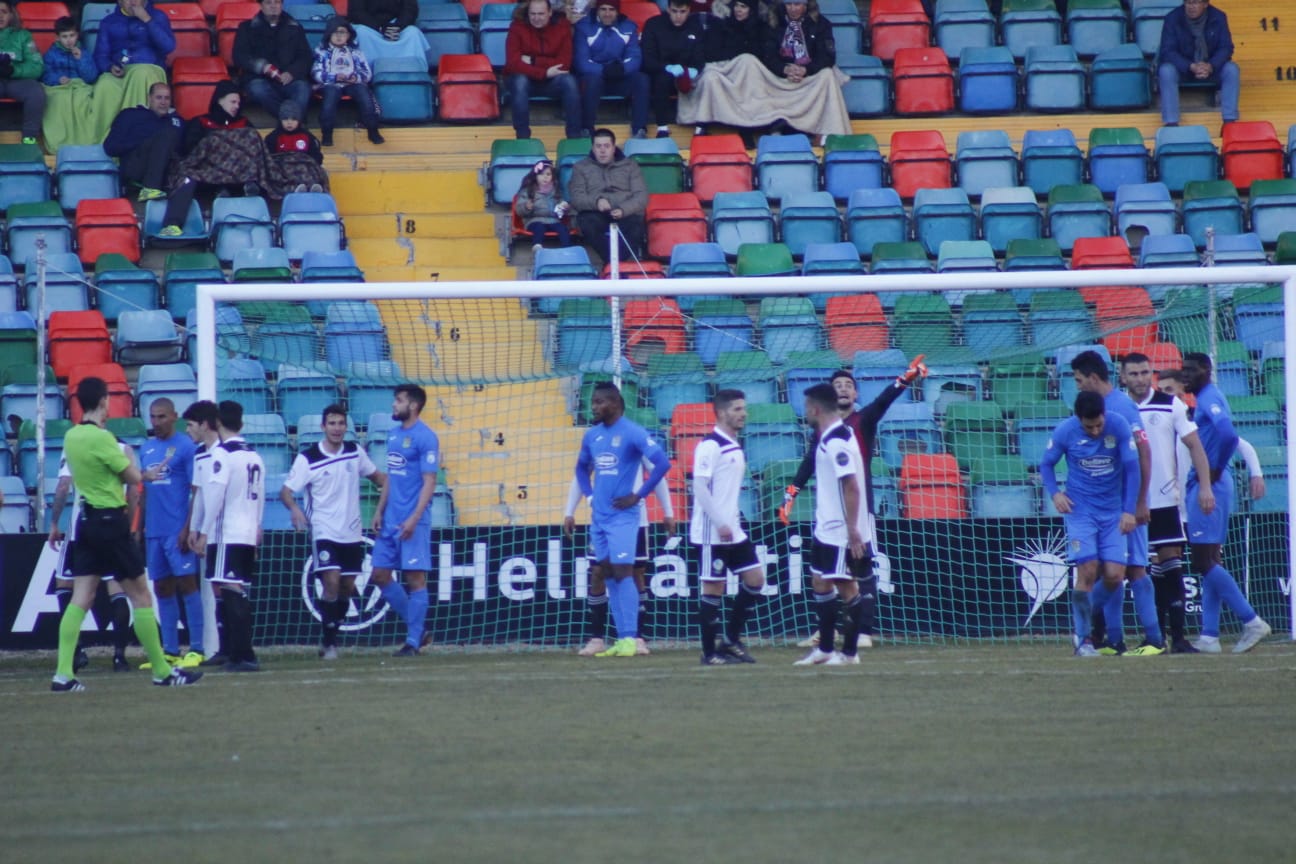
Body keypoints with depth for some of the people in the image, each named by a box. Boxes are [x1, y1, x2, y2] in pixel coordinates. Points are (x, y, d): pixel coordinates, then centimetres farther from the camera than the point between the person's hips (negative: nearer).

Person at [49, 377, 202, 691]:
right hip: (110, 521, -7)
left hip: (87, 520, 7)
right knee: (141, 595, 2)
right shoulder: (101, 438, -16)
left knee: (80, 599, 3)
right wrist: (128, 455, 12)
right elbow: (133, 477, -9)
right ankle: (162, 671, 6)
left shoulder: (71, 437, 7)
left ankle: (63, 674, -5)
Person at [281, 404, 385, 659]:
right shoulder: (308, 458, -10)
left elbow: (375, 475, 19)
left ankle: (331, 637, 26)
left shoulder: (355, 451, 4)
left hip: (352, 533, 5)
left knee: (347, 587, 8)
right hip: (324, 531, -5)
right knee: (332, 582, -17)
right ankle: (329, 643, -7)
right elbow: (286, 491, -11)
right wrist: (295, 509, -32)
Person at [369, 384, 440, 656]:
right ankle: (416, 628, 18)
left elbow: (429, 482, -14)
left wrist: (414, 518, -20)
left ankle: (413, 640, 1)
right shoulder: (394, 434, 14)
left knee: (415, 577, -4)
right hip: (391, 520, 9)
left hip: (412, 522, -9)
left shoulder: (425, 438, -11)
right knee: (380, 575, 8)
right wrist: (380, 510, 14)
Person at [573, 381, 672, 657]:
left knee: (622, 572, -11)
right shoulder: (592, 435, 11)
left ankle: (630, 638, -10)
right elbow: (582, 467, 28)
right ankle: (622, 638, 11)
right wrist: (589, 495, 12)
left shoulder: (632, 433, -10)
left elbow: (662, 463, -17)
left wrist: (638, 496, -15)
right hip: (599, 517, 7)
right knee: (610, 576, 7)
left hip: (622, 517, -7)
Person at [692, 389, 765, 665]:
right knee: (714, 588, -3)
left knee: (755, 579, 6)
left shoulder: (735, 447, 14)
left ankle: (732, 641, 15)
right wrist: (721, 524, -21)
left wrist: (733, 521, 18)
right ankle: (709, 653, 4)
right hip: (711, 533, -9)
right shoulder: (710, 446, -13)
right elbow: (700, 487, -19)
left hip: (733, 532, 9)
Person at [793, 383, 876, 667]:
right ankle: (825, 649, 21)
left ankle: (849, 652, 6)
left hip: (841, 531, -10)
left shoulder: (836, 442, -20)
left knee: (846, 587, -2)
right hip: (826, 527, 10)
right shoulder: (829, 438, 11)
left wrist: (853, 529, -25)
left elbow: (851, 486, -24)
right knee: (820, 582, 14)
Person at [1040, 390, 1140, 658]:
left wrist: (1129, 510, -5)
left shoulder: (1119, 426, -10)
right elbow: (1046, 464, 6)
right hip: (1080, 510, -1)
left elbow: (1132, 467, -2)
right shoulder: (1065, 431, -10)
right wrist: (1054, 493, -12)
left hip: (1113, 512, 2)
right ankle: (1084, 639, -7)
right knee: (1088, 571, -14)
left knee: (1114, 574, -7)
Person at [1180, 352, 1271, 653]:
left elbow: (1228, 434, -28)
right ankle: (1209, 636, 9)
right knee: (1209, 563, 9)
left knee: (1204, 562, -12)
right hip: (1201, 486, 10)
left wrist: (1216, 469, -17)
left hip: (1208, 485, -10)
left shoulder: (1210, 399, -13)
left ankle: (1251, 622, -12)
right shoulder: (1205, 400, 18)